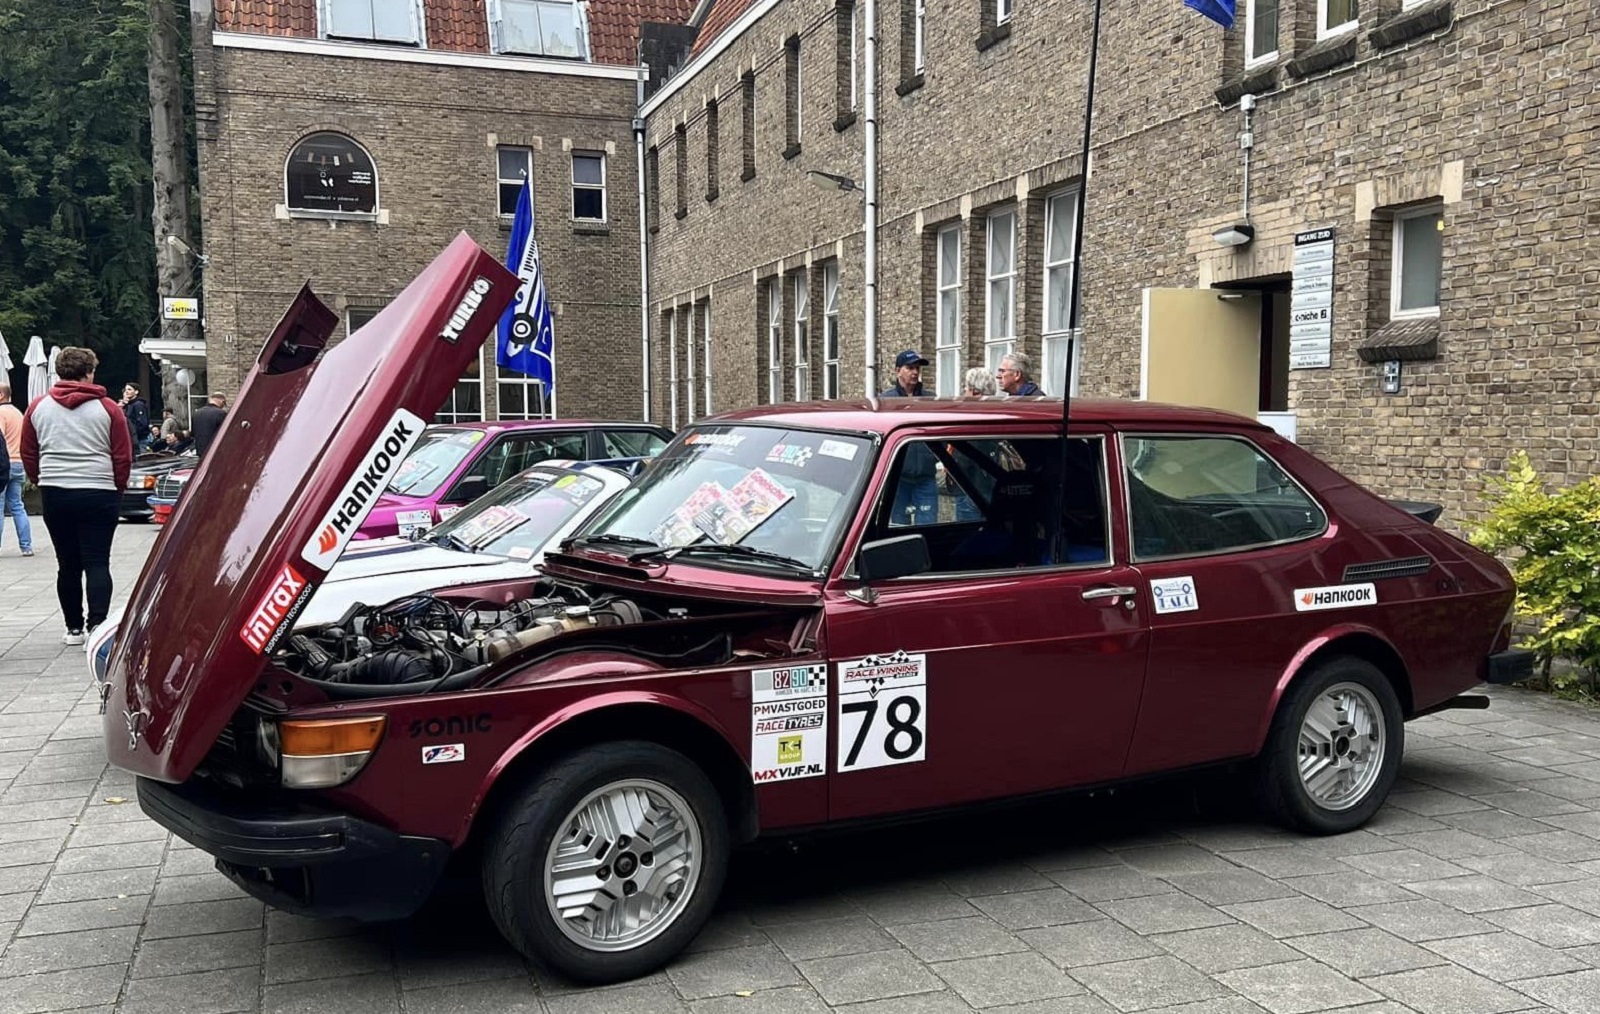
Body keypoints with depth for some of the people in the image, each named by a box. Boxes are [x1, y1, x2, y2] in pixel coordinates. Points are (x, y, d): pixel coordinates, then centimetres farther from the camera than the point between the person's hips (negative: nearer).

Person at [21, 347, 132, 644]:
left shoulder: (38, 408, 6)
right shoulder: (108, 409, -2)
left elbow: (28, 455, 10)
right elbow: (123, 456, -1)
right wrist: (117, 489, 12)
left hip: (55, 495, 3)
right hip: (99, 494, -3)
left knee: (67, 564, 11)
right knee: (97, 563, -1)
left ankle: (74, 628, 15)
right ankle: (97, 625, -13)